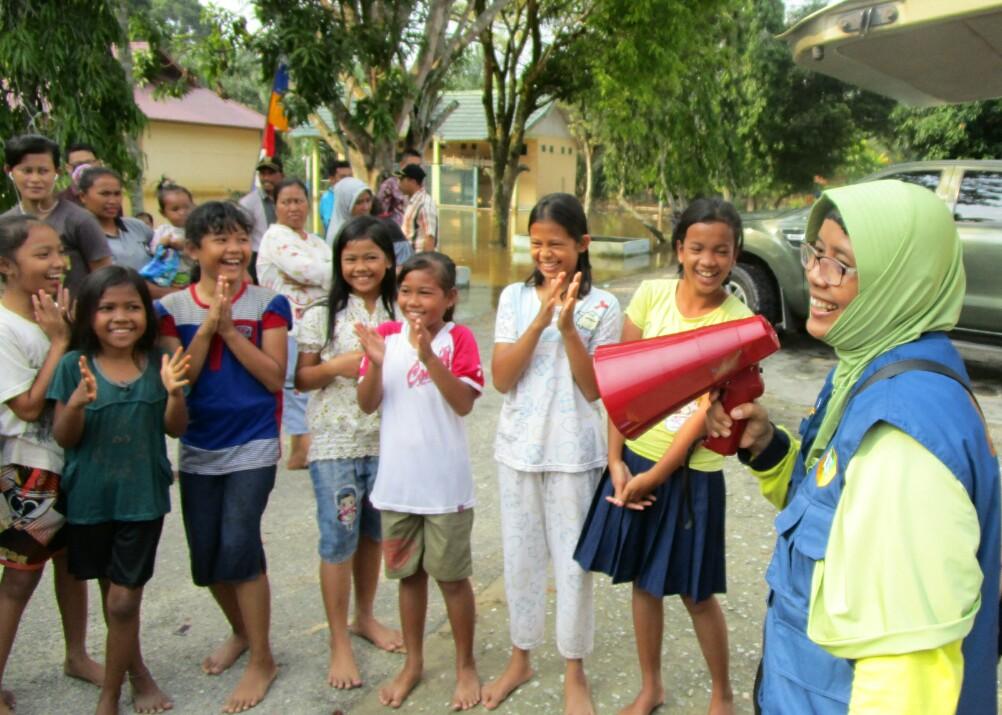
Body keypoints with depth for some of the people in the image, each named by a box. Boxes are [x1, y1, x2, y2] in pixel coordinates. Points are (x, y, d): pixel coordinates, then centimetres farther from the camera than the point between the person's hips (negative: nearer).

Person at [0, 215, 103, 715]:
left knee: (72, 559, 18)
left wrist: (72, 329, -7)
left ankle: (77, 655, 36)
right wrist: (60, 340, -20)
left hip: (70, 457, 7)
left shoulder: (56, 312, 1)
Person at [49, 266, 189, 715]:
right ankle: (136, 671, 40)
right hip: (89, 498, 1)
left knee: (123, 601, 2)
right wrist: (78, 401, -27)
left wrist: (175, 392, -19)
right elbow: (64, 438, -8)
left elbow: (176, 429, 1)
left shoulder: (158, 364, -5)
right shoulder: (74, 366, -8)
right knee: (113, 595, 18)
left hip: (142, 497, -1)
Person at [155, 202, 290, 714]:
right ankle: (241, 632, 39)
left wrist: (229, 328, -18)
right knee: (205, 555, 11)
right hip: (198, 449, 4)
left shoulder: (267, 304, -5)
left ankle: (261, 660, 9)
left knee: (238, 546, -11)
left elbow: (274, 377, -12)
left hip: (253, 446, -3)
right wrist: (209, 323, -18)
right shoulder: (173, 307, -1)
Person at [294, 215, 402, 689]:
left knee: (373, 533, 15)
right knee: (339, 539, 1)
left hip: (385, 440, 3)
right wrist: (337, 366, -18)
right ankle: (339, 644, 14)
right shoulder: (322, 314, -4)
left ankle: (365, 617, 35)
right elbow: (301, 379, -2)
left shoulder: (399, 312, 3)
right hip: (334, 442, -3)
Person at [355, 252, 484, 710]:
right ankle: (413, 662, 34)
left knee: (452, 577, 10)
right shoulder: (387, 334, 0)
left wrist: (429, 355, -30)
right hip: (396, 481, 4)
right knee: (409, 574, 17)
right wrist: (375, 362, -21)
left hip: (444, 483, -3)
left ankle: (465, 665, 28)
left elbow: (464, 403, -19)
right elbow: (367, 404, -2)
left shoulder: (457, 338, -9)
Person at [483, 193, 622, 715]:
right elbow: (501, 379, -8)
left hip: (574, 453, -2)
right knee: (520, 559, 15)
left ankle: (574, 673, 26)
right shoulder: (515, 298, 0)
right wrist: (540, 321, -19)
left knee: (573, 564, 7)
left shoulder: (601, 307, -6)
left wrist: (568, 327, -22)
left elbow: (595, 388, -11)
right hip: (518, 449, 3)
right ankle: (520, 659, 35)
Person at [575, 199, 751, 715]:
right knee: (643, 580, 15)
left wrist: (654, 476, -16)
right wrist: (616, 460, -7)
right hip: (634, 459, 3)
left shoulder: (739, 322, -13)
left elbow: (707, 409, -16)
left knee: (695, 592, 9)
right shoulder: (651, 295, -5)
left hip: (691, 473, -3)